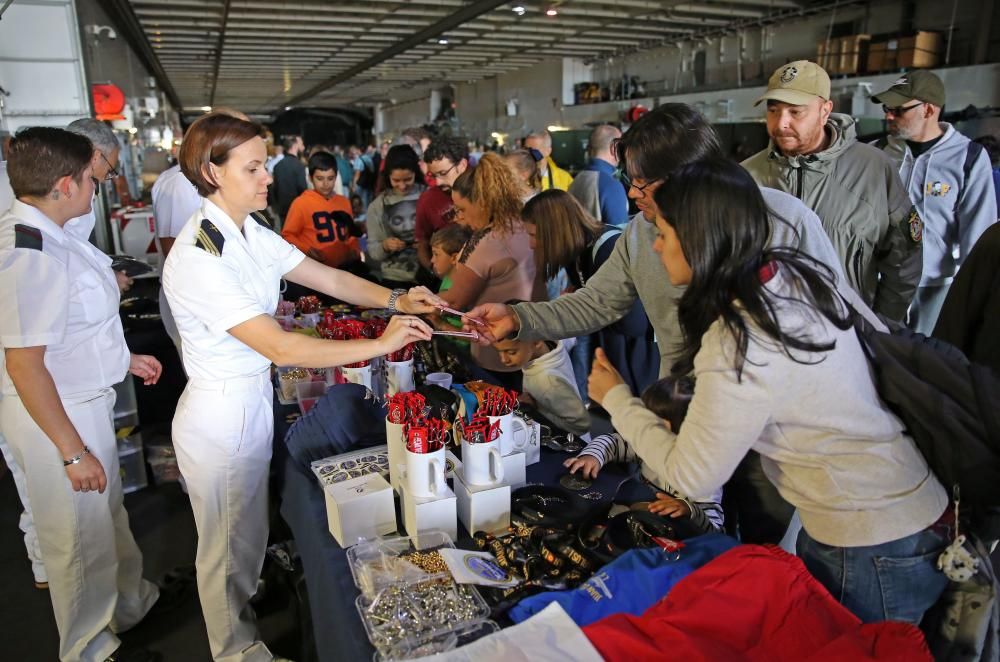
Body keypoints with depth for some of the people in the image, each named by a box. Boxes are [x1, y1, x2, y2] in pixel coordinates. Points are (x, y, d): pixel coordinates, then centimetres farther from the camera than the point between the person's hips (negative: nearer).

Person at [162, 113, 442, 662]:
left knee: (249, 530, 28)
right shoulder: (197, 259, -28)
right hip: (220, 417, -8)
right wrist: (380, 344, -29)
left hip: (256, 401, 8)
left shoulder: (251, 235, -1)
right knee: (225, 544, 17)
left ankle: (242, 610, 54)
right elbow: (281, 348, -31)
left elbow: (329, 278, 0)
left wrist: (396, 299, -16)